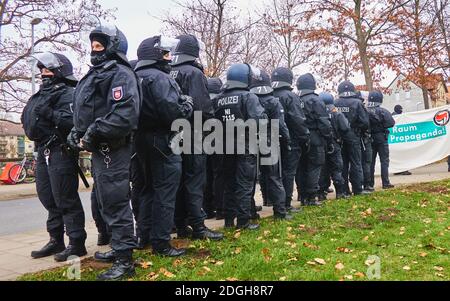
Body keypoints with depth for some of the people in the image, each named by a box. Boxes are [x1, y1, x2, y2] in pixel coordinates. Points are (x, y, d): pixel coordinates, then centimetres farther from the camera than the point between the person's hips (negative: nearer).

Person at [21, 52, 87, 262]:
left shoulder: (68, 93, -9)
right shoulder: (43, 93, 20)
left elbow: (72, 121, -23)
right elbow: (29, 118, 23)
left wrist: (49, 113, -28)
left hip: (60, 152, -10)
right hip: (44, 151, 10)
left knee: (66, 200, -6)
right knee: (48, 198, 14)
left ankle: (76, 244, 3)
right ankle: (56, 241, 26)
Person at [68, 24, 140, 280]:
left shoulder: (121, 74, -11)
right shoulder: (97, 74, 21)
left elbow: (126, 113, -26)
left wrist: (94, 132, -23)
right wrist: (78, 131, 12)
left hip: (113, 149, -11)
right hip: (101, 148, 11)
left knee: (115, 201, -7)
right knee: (107, 201, 18)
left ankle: (125, 261, 2)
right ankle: (119, 247, 32)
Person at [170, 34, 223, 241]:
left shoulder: (170, 74, 11)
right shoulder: (194, 73, -10)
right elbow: (202, 106, -18)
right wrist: (209, 119, -2)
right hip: (192, 134, -7)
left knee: (180, 180, 11)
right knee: (195, 180, -2)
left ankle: (181, 225, 19)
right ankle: (198, 226, 1)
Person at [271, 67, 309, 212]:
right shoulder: (290, 96, -11)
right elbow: (299, 120, -16)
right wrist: (305, 139, -8)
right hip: (291, 141, -6)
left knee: (278, 172, 13)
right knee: (289, 172, -1)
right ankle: (286, 204, 2)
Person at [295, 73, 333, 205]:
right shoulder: (315, 101, -10)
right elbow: (324, 124, -12)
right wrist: (329, 141, -5)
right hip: (315, 140, -5)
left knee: (301, 169, 11)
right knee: (314, 168, 1)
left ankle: (303, 196, 17)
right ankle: (311, 197, 2)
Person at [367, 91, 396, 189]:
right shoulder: (382, 111, -12)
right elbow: (391, 123, -14)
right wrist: (382, 125, 2)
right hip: (381, 138, -4)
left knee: (370, 161, 10)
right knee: (384, 160, 3)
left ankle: (370, 183, 13)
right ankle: (385, 183, 2)